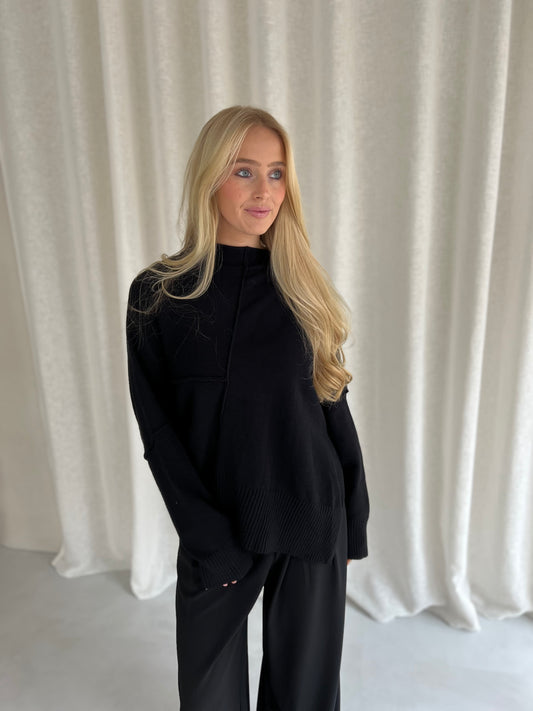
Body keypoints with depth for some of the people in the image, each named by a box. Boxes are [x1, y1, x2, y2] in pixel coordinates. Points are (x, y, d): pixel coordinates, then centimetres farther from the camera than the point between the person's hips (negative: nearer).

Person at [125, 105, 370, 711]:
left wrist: (353, 523, 3)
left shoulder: (305, 288, -2)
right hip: (218, 527, -1)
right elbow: (157, 430, -7)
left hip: (313, 521, 1)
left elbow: (333, 406, 2)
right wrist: (209, 538, -10)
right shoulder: (158, 294, -8)